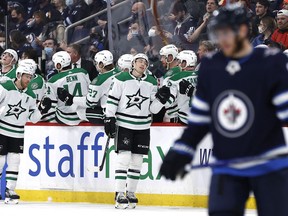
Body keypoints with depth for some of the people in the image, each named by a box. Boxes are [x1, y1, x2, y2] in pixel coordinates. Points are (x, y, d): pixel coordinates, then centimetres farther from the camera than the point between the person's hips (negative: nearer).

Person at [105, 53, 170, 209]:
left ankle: (131, 193, 17)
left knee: (137, 160, 7)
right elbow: (112, 100, -4)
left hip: (142, 127, 4)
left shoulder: (151, 82, 7)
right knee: (123, 158, -10)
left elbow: (153, 108, 7)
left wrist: (161, 99, -10)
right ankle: (119, 194, -8)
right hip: (123, 124, -4)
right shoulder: (122, 79, -4)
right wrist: (109, 119, -10)